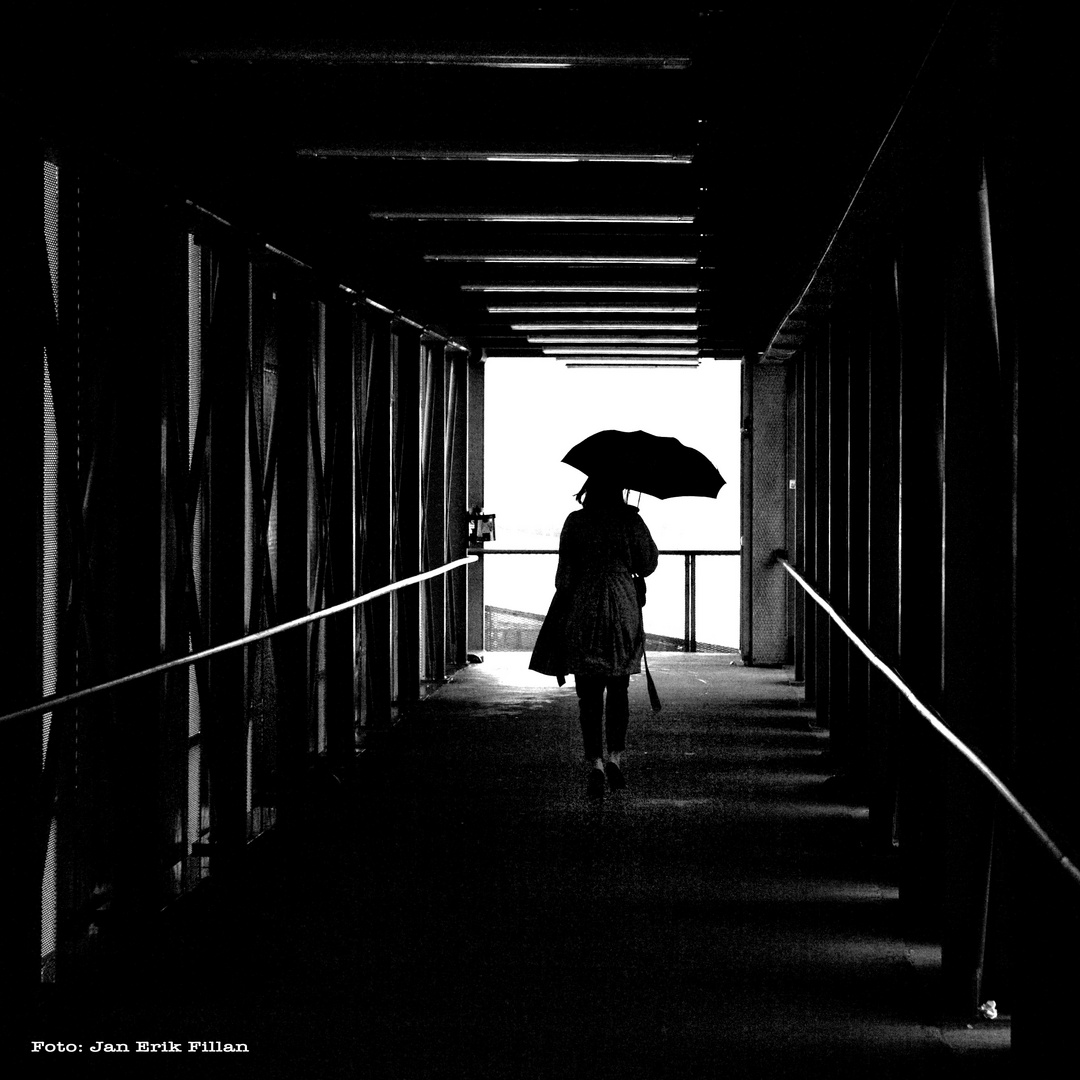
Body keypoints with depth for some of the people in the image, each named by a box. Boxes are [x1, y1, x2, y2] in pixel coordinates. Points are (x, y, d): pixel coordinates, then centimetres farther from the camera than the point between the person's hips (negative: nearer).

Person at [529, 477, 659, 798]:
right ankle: (615, 756, 6)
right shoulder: (631, 521, -2)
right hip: (623, 609, 1)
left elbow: (565, 576, -3)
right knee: (618, 690, 15)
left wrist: (560, 617, 7)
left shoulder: (576, 522, -3)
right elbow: (647, 566, 7)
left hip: (583, 612, -1)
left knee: (589, 694, 1)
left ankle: (595, 764, -10)